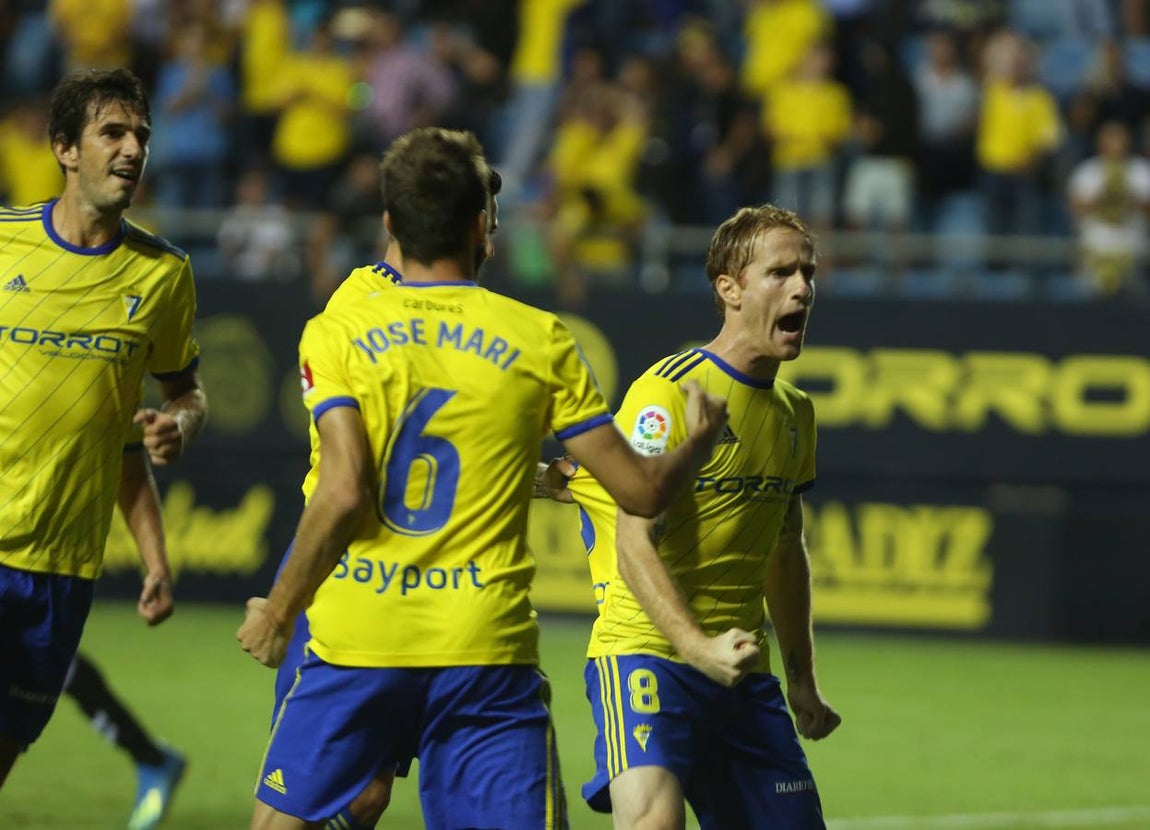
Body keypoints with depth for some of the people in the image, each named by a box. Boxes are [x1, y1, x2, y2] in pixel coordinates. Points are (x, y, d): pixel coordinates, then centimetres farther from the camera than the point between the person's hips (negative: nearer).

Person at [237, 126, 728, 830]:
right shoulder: (540, 341, 2)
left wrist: (279, 610, -1)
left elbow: (343, 493, -13)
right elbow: (642, 490, 3)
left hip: (358, 640, 0)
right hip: (486, 649, 0)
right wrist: (701, 440, 24)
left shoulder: (336, 335, -1)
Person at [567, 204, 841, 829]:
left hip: (745, 677, 8)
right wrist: (698, 646, -32)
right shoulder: (668, 391, -11)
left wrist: (801, 676, 25)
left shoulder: (794, 413, 14)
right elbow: (635, 544, -18)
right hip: (646, 652, -8)